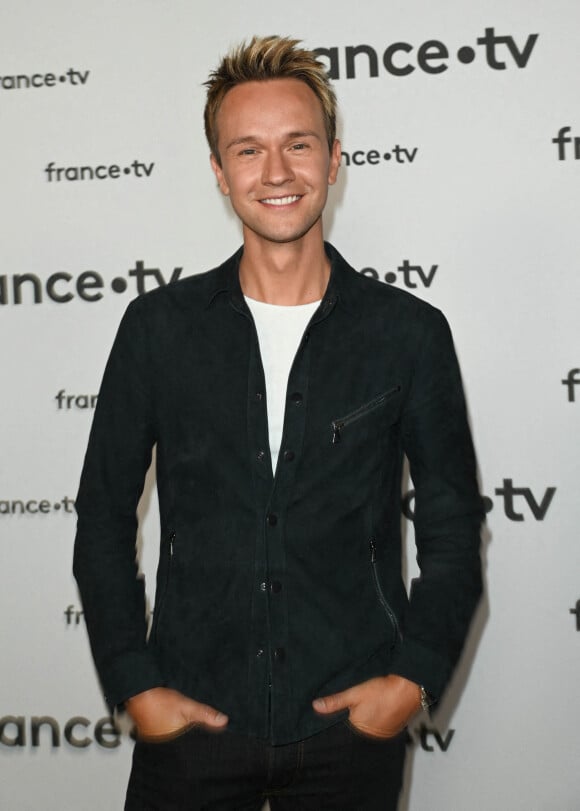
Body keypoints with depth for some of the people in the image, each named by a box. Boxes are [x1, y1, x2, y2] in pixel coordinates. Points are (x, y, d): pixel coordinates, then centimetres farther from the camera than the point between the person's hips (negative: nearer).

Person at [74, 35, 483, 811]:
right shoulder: (159, 327, 0)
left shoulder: (410, 333, -1)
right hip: (190, 717, 1)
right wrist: (135, 685, -2)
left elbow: (453, 527, 4)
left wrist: (414, 677, -5)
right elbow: (105, 518, 4)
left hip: (352, 722, 0)